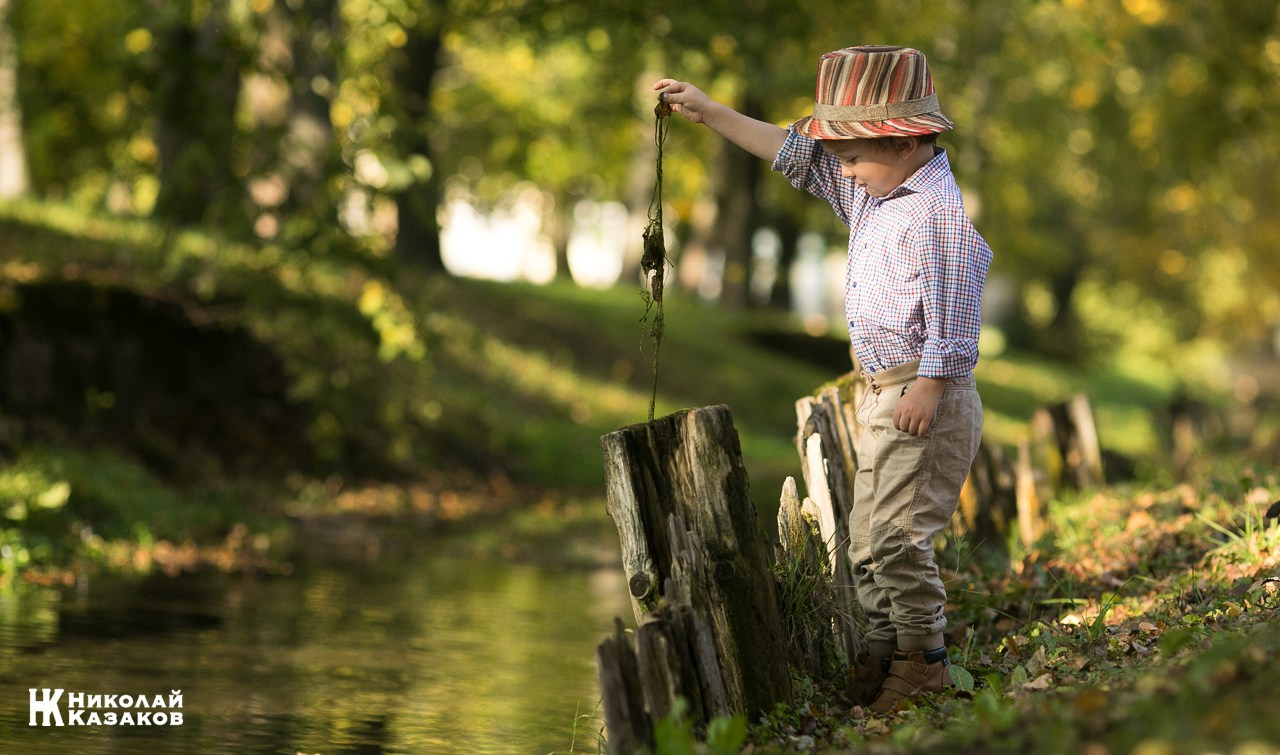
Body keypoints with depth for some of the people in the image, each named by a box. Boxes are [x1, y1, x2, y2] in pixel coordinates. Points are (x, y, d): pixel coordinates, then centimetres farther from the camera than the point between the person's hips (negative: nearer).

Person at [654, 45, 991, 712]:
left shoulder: (942, 208, -16)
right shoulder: (869, 191, 14)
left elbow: (950, 315, -20)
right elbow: (794, 152, 22)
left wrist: (926, 391, -22)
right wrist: (709, 112, 21)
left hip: (926, 397, -10)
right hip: (882, 394, 10)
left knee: (897, 533, -11)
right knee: (868, 536, 13)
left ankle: (925, 659, -2)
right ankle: (883, 653, 20)